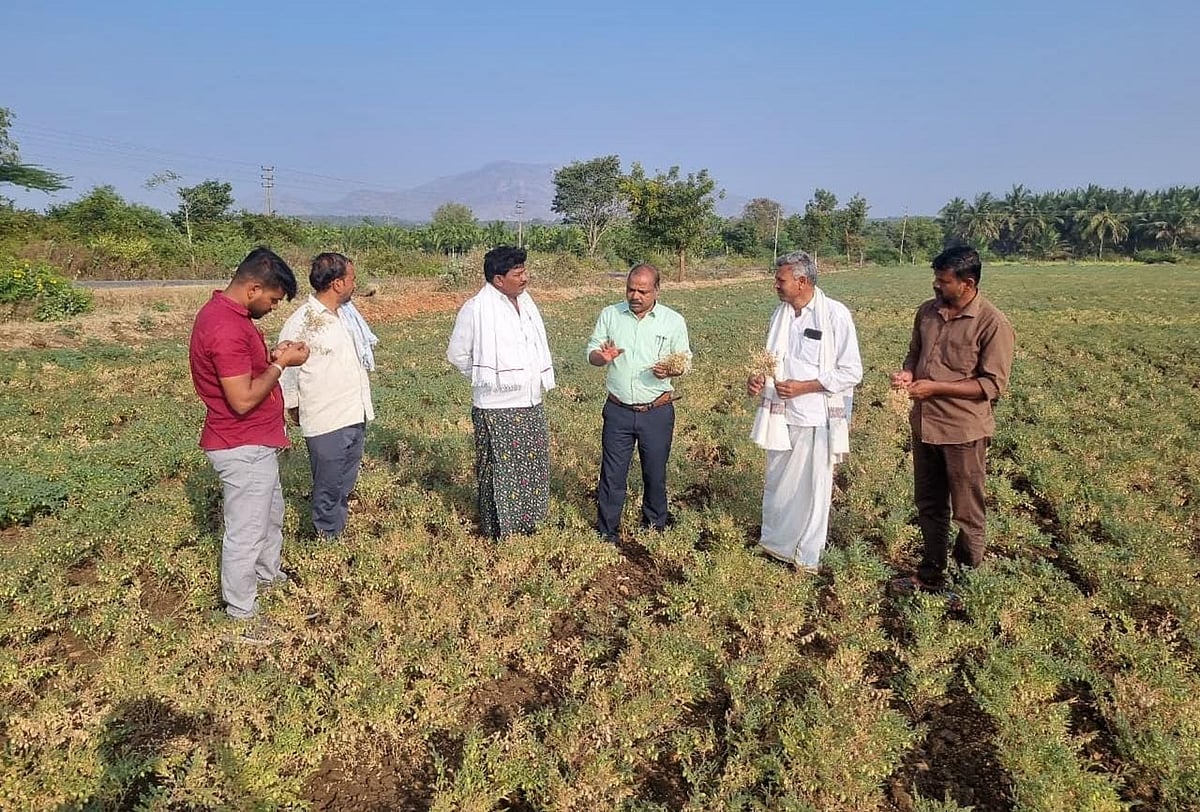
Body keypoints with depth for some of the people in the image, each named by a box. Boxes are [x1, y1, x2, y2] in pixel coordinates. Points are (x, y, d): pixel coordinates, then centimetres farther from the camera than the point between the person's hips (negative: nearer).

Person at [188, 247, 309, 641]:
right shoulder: (226, 328, -27)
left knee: (271, 512, 28)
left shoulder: (226, 312, 6)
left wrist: (272, 356, 3)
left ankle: (269, 575, 49)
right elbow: (242, 400, -28)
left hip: (254, 443, 11)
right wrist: (281, 363, -18)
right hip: (243, 449, -11)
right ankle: (241, 616, 21)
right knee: (246, 532, 4)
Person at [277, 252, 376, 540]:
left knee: (345, 484, 18)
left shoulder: (347, 314, 6)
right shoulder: (299, 324, -16)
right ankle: (328, 538, 24)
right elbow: (287, 371, -7)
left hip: (355, 416, 7)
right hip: (325, 422, -7)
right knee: (328, 487, 8)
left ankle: (340, 534, 33)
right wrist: (295, 411, 3)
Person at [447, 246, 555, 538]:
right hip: (497, 409, -7)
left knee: (533, 469, 16)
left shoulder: (525, 302, 8)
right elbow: (457, 354, -7)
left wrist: (538, 381, 11)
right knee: (498, 473, 5)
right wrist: (487, 378, -4)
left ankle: (526, 525, 34)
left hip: (531, 404, 7)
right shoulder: (476, 309, -14)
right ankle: (498, 533, 20)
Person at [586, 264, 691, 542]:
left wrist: (670, 369, -18)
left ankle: (656, 526, 33)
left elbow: (685, 361, 5)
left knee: (655, 472, 12)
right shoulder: (610, 315, 1)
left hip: (657, 412, 0)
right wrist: (603, 357, -18)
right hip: (618, 411, 1)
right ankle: (606, 533, 19)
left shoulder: (673, 321, -1)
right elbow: (591, 353, 6)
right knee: (612, 473, 5)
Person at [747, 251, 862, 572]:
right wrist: (759, 378, -5)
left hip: (816, 419, -5)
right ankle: (775, 544, 34)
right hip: (781, 415, 5)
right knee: (777, 485, 16)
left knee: (812, 489, 7)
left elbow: (851, 372, -12)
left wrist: (803, 387, -18)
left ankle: (808, 557, 23)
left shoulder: (835, 314, -13)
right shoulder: (781, 314, 5)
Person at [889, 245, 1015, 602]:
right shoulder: (927, 311, 4)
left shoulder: (993, 324, -15)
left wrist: (936, 388, -22)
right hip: (924, 425, 6)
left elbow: (993, 385, -16)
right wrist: (907, 373, -7)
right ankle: (931, 574, 36)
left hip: (964, 431, -6)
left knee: (967, 513, 9)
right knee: (928, 506, 19)